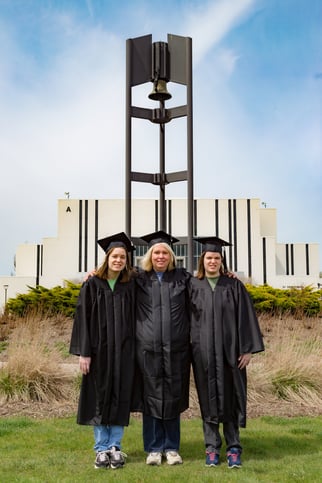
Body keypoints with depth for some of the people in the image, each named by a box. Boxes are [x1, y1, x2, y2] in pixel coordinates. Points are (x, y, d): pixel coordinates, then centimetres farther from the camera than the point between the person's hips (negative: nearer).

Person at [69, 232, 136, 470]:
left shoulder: (131, 285, 5)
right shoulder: (93, 284, 0)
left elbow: (135, 319, 8)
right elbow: (83, 318, -3)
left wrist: (135, 349, -1)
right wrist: (84, 352, -9)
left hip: (123, 350, 1)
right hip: (99, 348, -1)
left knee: (120, 397, 4)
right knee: (99, 396, 5)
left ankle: (115, 446, 15)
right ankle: (101, 448, 15)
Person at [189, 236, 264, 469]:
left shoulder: (234, 286, 3)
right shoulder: (193, 286, 5)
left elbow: (246, 317, 1)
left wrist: (247, 349, -5)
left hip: (229, 351, -1)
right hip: (203, 351, 1)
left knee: (230, 398, 4)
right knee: (208, 398, 6)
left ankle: (233, 448, 12)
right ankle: (212, 447, 15)